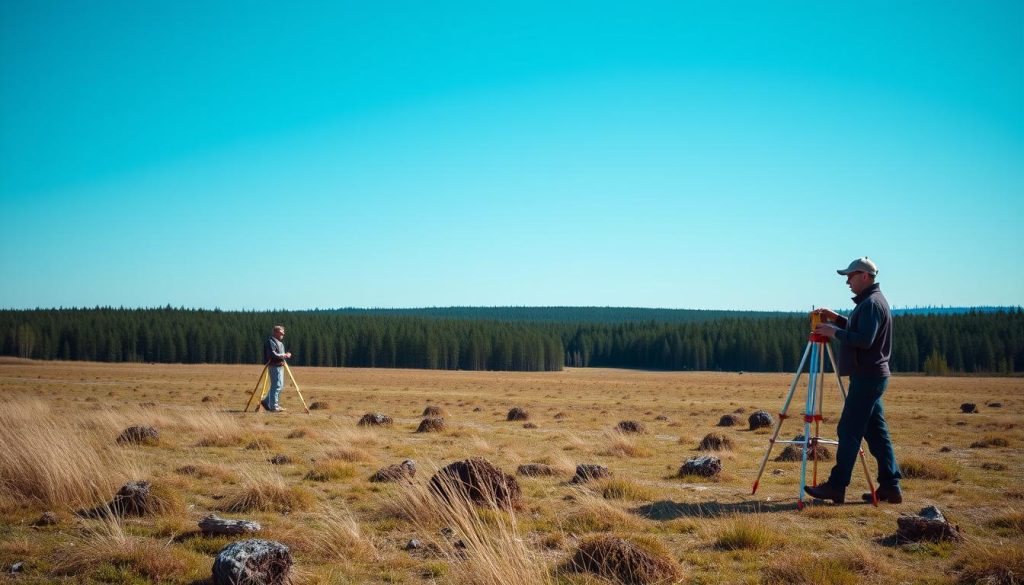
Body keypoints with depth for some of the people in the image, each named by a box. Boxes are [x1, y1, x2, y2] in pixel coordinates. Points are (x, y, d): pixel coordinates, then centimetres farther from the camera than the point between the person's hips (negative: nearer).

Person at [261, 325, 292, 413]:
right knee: (277, 386, -8)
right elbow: (272, 355, -23)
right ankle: (273, 406, -4)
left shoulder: (279, 342, 19)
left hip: (280, 366, 10)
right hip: (275, 366, -10)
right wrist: (284, 355, -17)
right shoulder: (271, 341, -13)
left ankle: (266, 402, 24)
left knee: (280, 385, 15)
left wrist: (286, 355, 10)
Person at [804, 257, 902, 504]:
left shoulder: (872, 303, -15)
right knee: (876, 431, 10)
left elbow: (864, 340, -24)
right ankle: (890, 486, 12)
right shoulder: (871, 301, 17)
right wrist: (837, 319, 14)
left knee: (849, 431, -8)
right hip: (873, 375, 10)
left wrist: (835, 332, -15)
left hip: (867, 376, -10)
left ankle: (836, 486, -6)